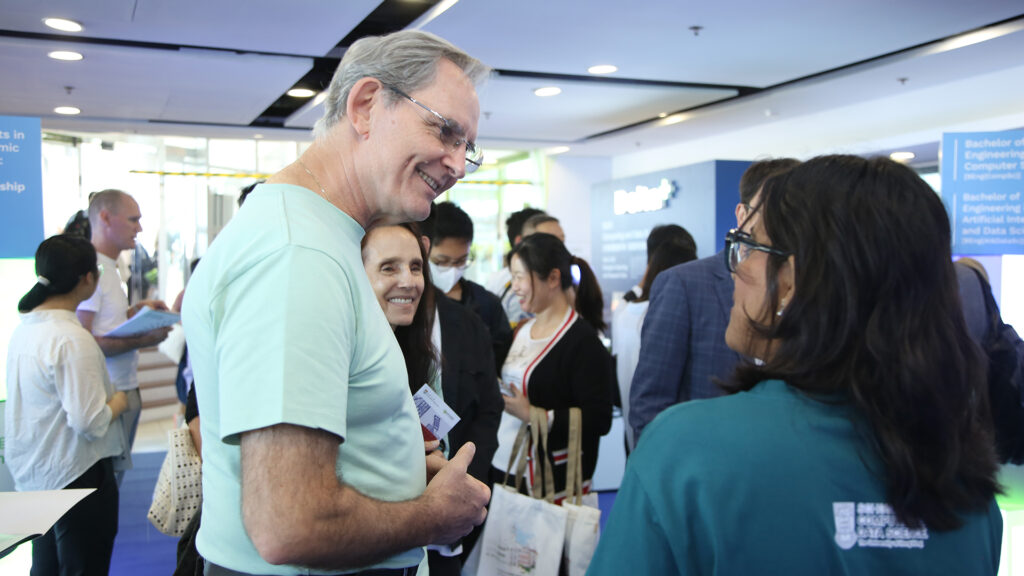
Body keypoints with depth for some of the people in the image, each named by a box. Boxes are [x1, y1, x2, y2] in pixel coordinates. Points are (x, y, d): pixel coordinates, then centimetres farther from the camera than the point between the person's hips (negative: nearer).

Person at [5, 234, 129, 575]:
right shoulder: (72, 340, -24)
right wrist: (118, 402, -7)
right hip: (74, 474, -9)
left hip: (32, 471, 9)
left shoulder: (26, 327, 3)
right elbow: (90, 422, -26)